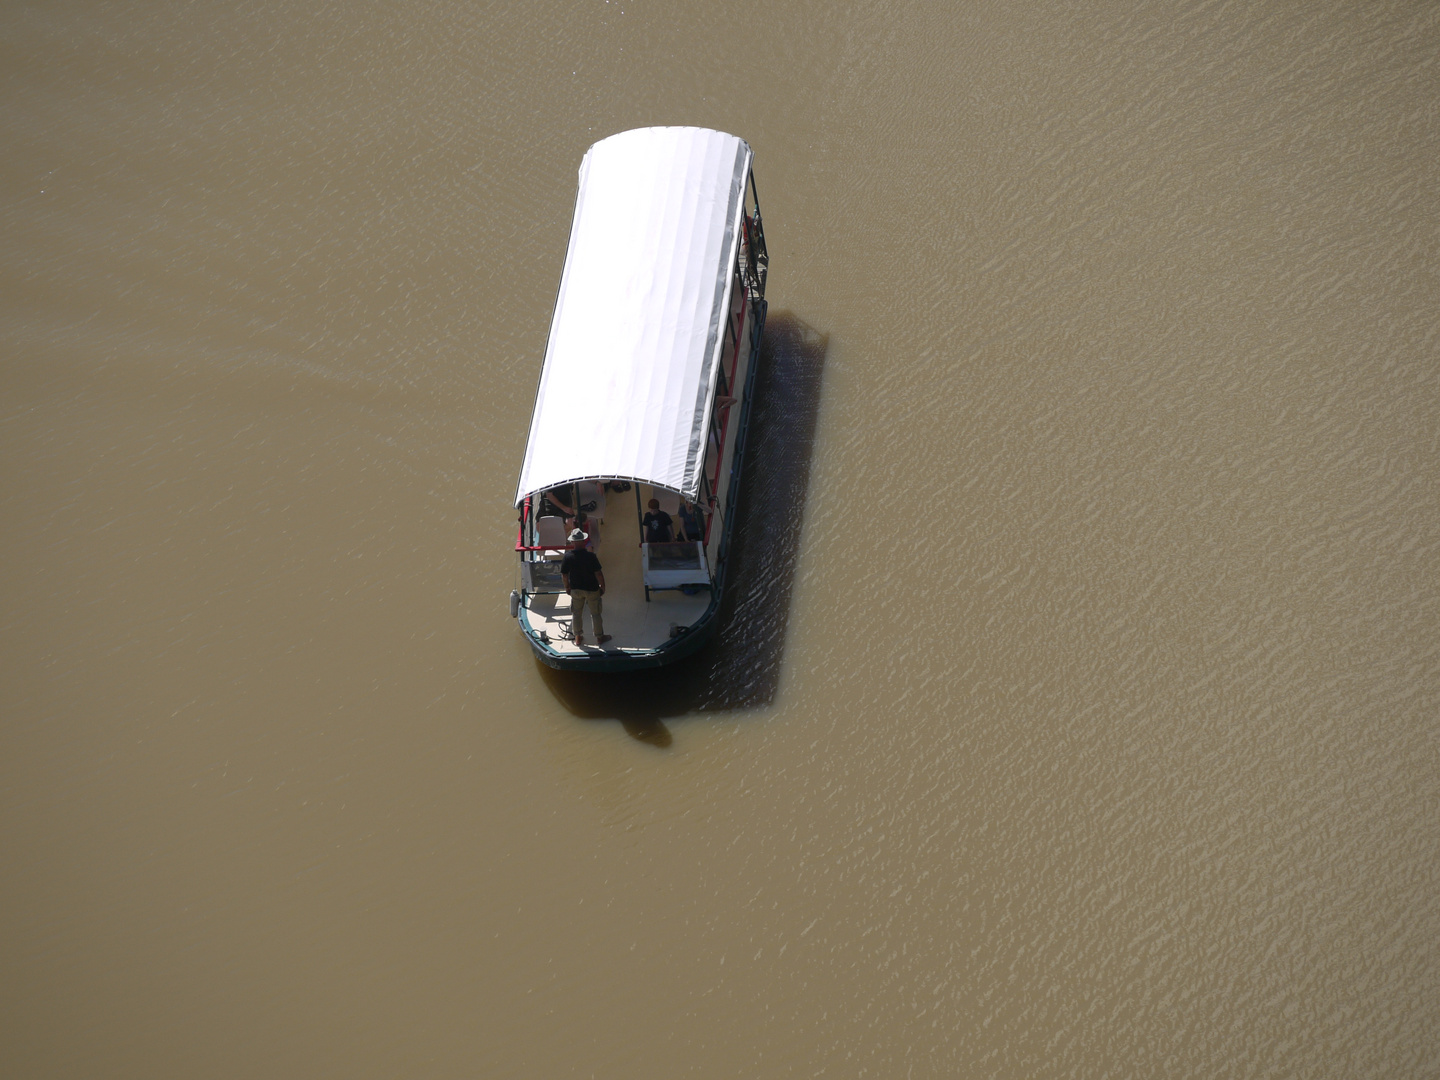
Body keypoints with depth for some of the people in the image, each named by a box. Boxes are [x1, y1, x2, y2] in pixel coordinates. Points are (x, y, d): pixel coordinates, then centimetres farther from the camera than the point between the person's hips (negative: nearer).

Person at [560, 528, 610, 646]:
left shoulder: (567, 556, -14)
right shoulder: (590, 556, -23)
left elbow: (564, 575, -5)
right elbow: (598, 573, -18)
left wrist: (567, 587, 12)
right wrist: (602, 587, -3)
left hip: (576, 589, 2)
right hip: (592, 589, -2)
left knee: (576, 613, 19)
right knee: (595, 614, 14)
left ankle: (578, 637, 27)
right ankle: (600, 637, 26)